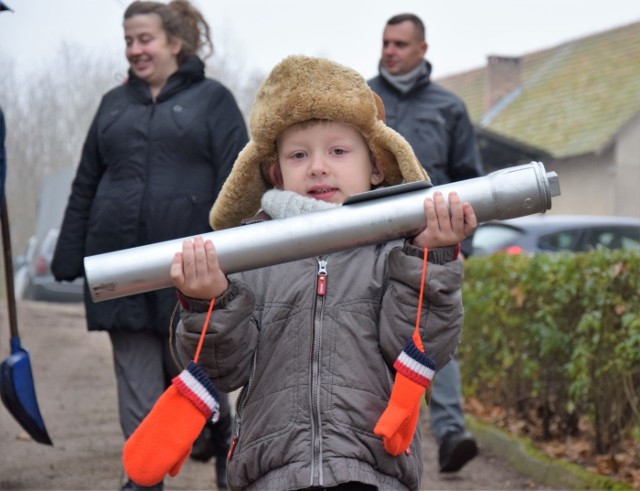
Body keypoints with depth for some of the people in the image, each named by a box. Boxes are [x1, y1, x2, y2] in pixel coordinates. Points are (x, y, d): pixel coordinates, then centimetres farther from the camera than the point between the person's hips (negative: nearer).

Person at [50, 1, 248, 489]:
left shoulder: (212, 99, 1)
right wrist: (69, 258, 9)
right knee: (136, 376, 3)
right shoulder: (115, 103, 14)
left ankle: (224, 443, 34)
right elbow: (85, 186, 15)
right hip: (120, 262, 3)